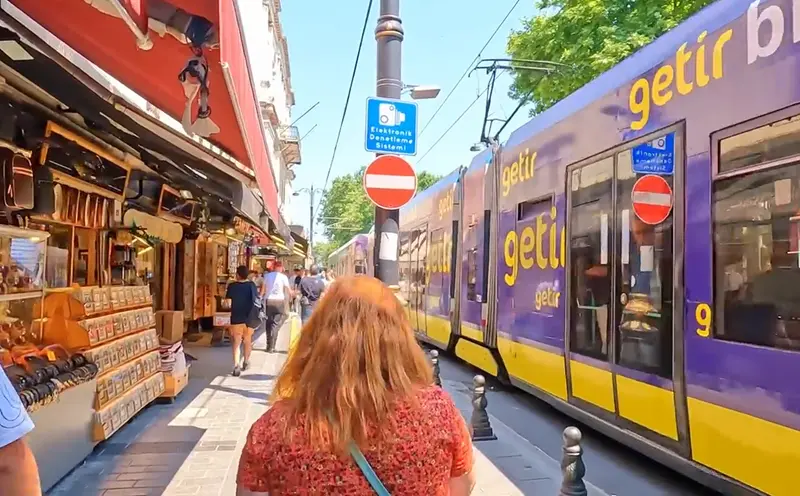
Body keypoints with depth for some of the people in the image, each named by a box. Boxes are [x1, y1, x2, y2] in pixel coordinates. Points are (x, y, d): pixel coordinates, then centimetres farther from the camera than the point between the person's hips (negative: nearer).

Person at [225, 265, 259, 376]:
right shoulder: (251, 285, -3)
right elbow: (256, 299, 0)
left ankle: (236, 366, -14)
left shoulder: (232, 286, -7)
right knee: (247, 340, 20)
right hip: (250, 317, 2)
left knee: (236, 342, 1)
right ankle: (246, 362, 35)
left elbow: (228, 301, -10)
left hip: (236, 317, -2)